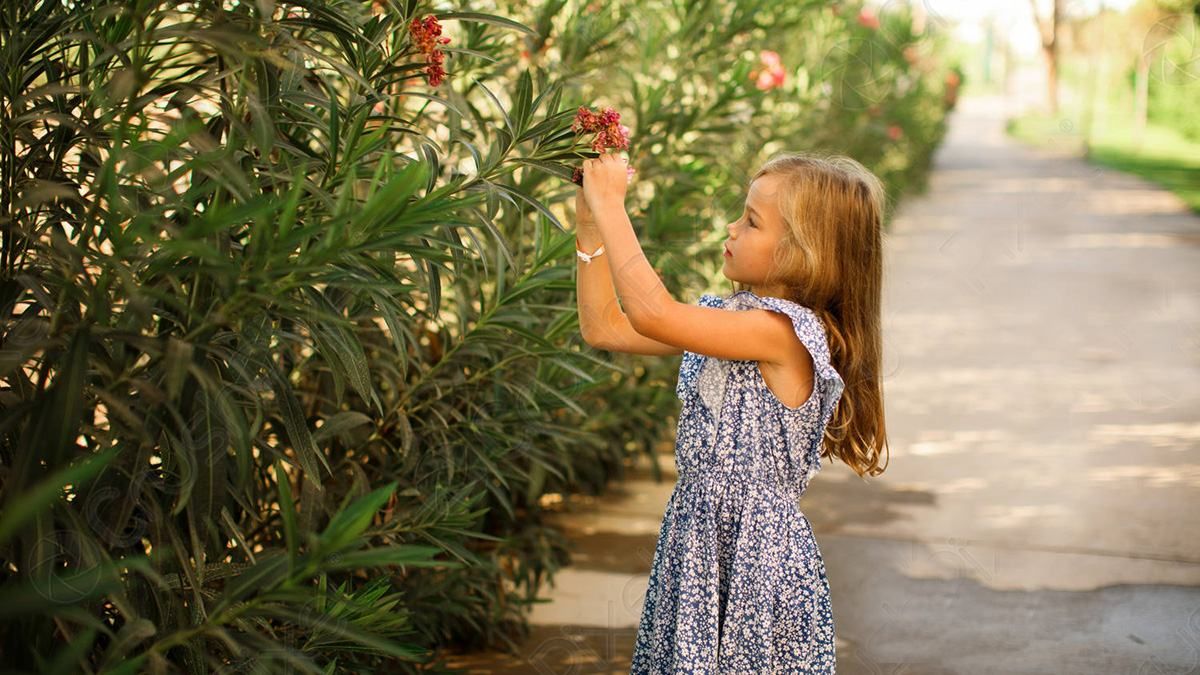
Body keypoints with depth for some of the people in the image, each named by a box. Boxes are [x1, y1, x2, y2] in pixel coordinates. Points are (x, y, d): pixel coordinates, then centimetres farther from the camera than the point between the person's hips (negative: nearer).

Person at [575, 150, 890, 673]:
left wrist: (610, 206, -21)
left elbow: (651, 313, -29)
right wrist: (590, 227, 3)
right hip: (697, 533, 8)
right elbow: (605, 328, 9)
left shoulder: (783, 331, -21)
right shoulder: (727, 316, 7)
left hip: (755, 549, -8)